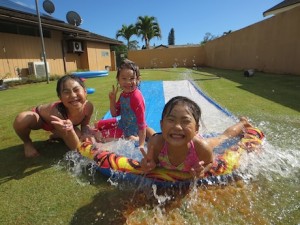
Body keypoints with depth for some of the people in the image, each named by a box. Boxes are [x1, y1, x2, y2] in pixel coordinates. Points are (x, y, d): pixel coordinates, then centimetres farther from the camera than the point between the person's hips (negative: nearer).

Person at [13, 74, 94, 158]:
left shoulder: (88, 106, -32)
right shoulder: (57, 112, -43)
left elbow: (85, 124, -7)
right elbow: (74, 146, -38)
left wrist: (86, 135, -26)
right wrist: (69, 130, -57)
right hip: (40, 118, -4)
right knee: (21, 120, -34)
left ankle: (57, 135, 22)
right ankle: (27, 143, 0)